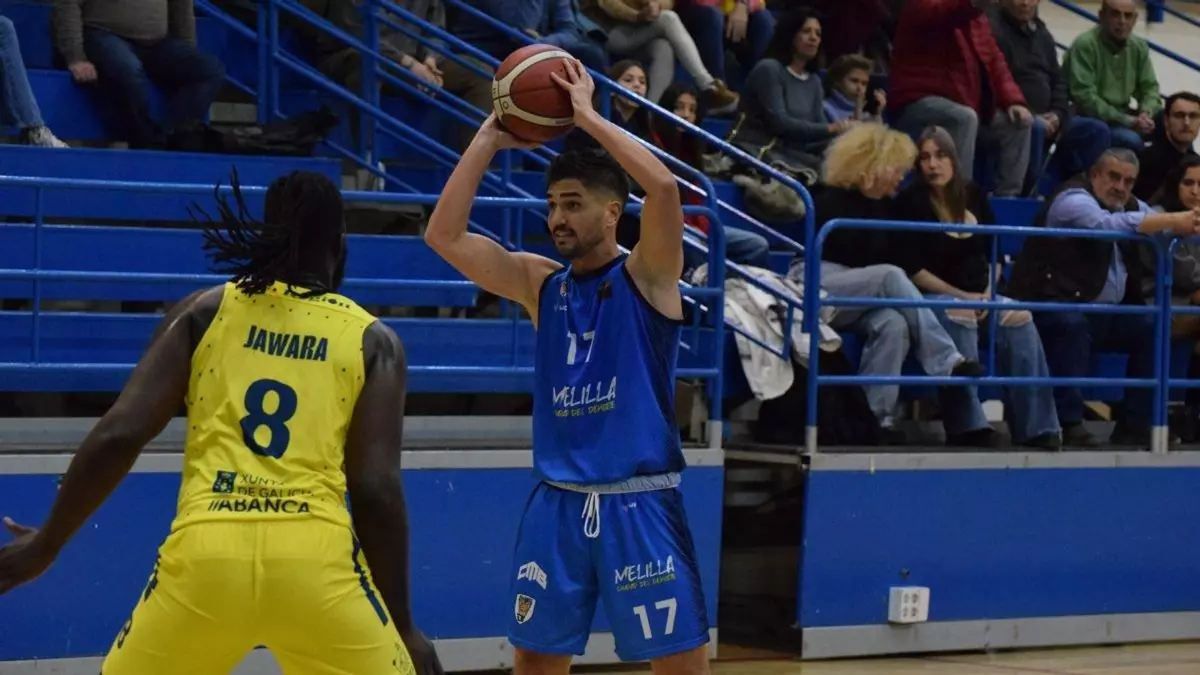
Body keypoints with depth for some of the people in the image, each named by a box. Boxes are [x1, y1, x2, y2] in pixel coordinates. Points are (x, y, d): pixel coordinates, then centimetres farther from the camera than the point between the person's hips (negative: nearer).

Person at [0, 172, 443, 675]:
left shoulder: (203, 312, 14)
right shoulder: (372, 340, 12)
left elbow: (118, 437, 6)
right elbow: (375, 489, 3)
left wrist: (46, 544, 17)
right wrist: (404, 628, 9)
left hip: (203, 552, 1)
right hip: (315, 556, -1)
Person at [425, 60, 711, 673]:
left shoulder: (647, 276, -3)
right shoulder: (539, 283, 10)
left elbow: (664, 187, -21)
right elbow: (444, 235, 2)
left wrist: (588, 117, -15)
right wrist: (490, 139, -2)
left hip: (640, 504, -4)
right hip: (557, 505, 5)